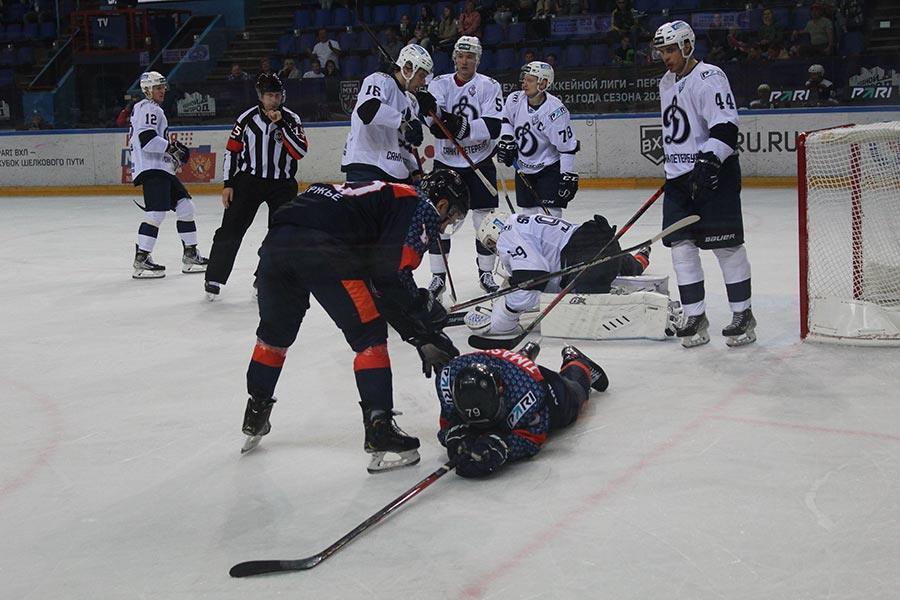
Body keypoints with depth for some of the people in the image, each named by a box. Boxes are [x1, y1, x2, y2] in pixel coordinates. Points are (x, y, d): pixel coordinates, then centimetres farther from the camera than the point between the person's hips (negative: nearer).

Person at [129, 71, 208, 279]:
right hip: (151, 168, -11)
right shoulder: (147, 108, -8)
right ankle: (141, 260, -18)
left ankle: (190, 255, 15)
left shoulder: (154, 109, 25)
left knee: (185, 205, 10)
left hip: (161, 168, 11)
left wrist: (174, 147, 19)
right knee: (156, 211, -18)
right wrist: (172, 147, -16)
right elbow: (147, 140, -21)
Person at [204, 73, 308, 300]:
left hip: (282, 183, 1)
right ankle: (214, 278, 3)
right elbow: (232, 150, 3)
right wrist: (228, 184, -1)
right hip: (249, 179, -1)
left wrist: (281, 125, -21)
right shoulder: (247, 118, -2)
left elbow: (301, 151, -15)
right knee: (231, 229, -6)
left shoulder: (291, 119, -3)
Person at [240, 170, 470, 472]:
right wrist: (425, 337, 2)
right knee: (369, 333, 4)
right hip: (321, 245, -9)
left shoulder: (389, 195, 34)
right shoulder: (422, 208, 8)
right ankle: (379, 430, 0)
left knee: (276, 330, 26)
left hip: (276, 240, 9)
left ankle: (254, 418, 39)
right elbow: (393, 277, -6)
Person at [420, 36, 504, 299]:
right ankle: (438, 275, 6)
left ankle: (486, 272, 18)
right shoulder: (440, 83, 0)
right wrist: (429, 108, -40)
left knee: (485, 218, 3)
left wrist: (463, 128, -30)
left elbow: (493, 127, -16)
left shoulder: (489, 86, -5)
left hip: (479, 162, -1)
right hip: (445, 162, 1)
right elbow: (435, 118, -17)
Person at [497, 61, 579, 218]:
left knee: (549, 213, -13)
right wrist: (506, 140, 2)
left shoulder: (556, 111, -25)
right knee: (528, 213, 12)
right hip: (523, 168, 6)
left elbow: (567, 146, -21)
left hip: (549, 168, -6)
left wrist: (568, 176, -22)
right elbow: (506, 118, 15)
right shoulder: (515, 100, -10)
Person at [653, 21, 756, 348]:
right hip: (680, 176, 8)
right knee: (681, 245, 3)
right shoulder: (667, 83, 17)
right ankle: (695, 317, 9)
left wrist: (709, 161, -29)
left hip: (715, 173, -8)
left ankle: (743, 315, 7)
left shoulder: (708, 77, -11)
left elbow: (725, 126, -20)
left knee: (725, 244, -4)